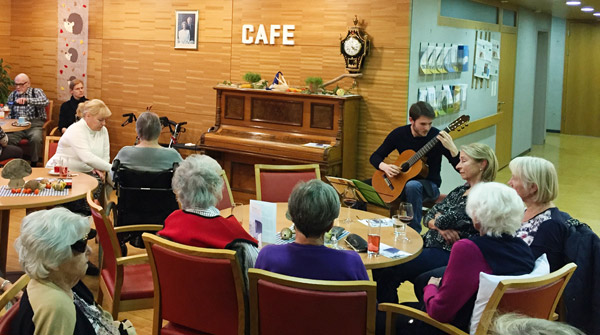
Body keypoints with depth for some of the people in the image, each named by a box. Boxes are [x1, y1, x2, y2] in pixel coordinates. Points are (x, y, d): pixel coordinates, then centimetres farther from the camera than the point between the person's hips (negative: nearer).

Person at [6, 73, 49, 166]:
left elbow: (45, 101, -17)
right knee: (7, 138, -28)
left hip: (34, 124, -3)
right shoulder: (12, 95, 19)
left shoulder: (36, 92, 5)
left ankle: (34, 164, -15)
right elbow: (9, 113, 24)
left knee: (36, 138, -35)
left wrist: (27, 100, -29)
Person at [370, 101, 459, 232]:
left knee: (412, 186, -38)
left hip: (429, 185, -3)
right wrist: (384, 166, -18)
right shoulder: (399, 133, -3)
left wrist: (452, 148, -34)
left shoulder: (437, 137, -12)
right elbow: (375, 157, 5)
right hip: (401, 182, 3)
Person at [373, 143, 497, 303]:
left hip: (448, 253, -9)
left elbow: (446, 220, -21)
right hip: (429, 242, 9)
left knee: (388, 273, -17)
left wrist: (439, 219, 2)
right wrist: (440, 227, -11)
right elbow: (429, 216, 10)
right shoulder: (460, 190, 14)